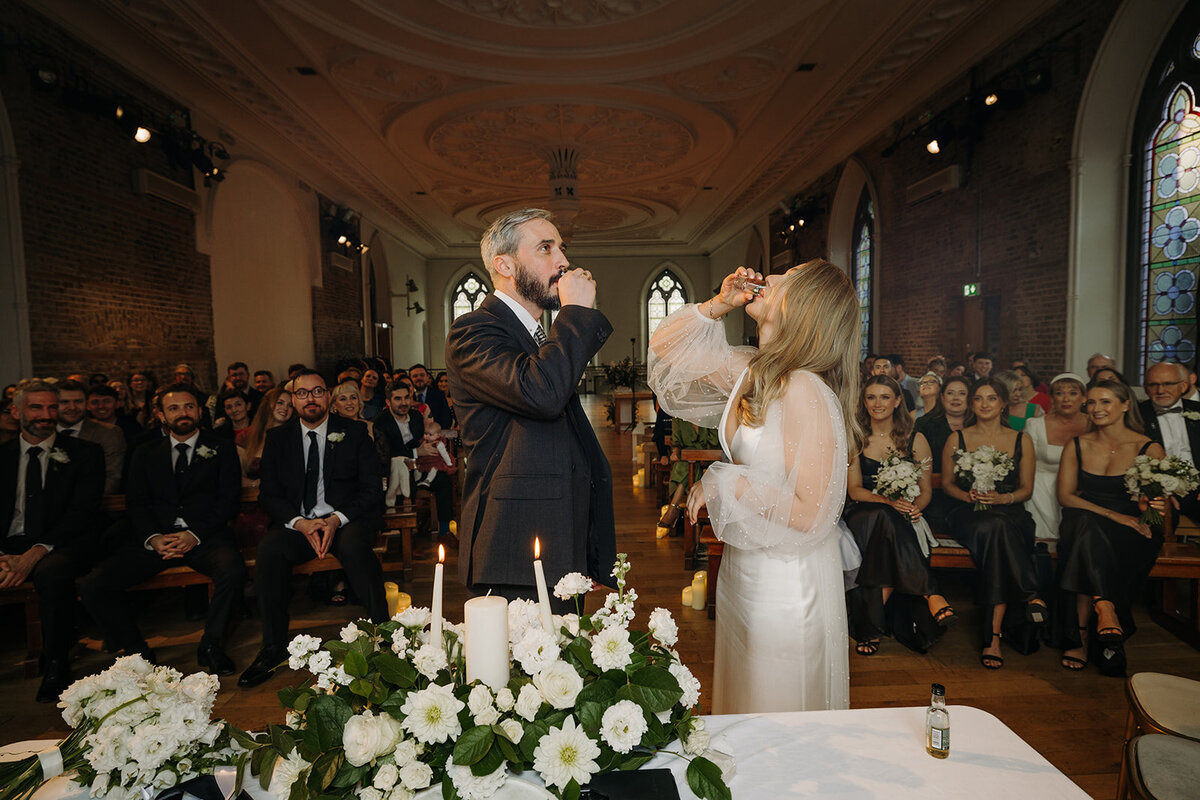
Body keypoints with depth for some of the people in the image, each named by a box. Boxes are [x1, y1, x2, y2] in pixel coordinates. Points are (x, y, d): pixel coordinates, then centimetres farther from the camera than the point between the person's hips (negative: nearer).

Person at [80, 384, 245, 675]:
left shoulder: (222, 448, 10)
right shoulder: (146, 454, 19)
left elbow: (230, 498, 1)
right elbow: (135, 503, 10)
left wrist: (195, 534, -13)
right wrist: (153, 538, -10)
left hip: (204, 536, -3)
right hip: (155, 539, 3)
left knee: (233, 572, -34)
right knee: (93, 586, -17)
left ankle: (210, 645, -9)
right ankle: (137, 651, 3)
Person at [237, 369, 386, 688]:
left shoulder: (354, 432, 2)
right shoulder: (277, 438, 10)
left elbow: (372, 489, -2)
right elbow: (269, 494, 6)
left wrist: (337, 519, -17)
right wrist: (300, 523, -14)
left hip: (347, 520, -2)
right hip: (298, 522, 3)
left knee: (354, 545, -35)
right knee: (269, 549, -28)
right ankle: (274, 647, -13)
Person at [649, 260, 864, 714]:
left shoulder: (803, 389, -24)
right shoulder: (752, 371, -1)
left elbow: (810, 514, -25)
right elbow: (666, 348, 11)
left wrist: (723, 484, -18)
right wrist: (717, 305, -1)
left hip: (788, 580, -8)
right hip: (745, 570, 8)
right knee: (741, 706, 26)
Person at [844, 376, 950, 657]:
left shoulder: (916, 441, 9)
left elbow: (926, 490, 10)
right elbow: (854, 489, 0)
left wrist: (914, 506, -14)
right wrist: (887, 501, -19)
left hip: (901, 518, 1)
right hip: (861, 515, -1)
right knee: (885, 519, -38)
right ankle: (931, 594, -29)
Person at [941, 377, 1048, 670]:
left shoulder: (1021, 440, 14)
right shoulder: (957, 439, 12)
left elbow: (1026, 489, 12)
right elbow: (946, 483, 14)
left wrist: (1003, 498, -9)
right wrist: (967, 495, -8)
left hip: (1010, 512, 1)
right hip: (969, 513, 0)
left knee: (996, 531, -38)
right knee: (995, 528, -39)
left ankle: (993, 634, -33)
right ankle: (1031, 597, -25)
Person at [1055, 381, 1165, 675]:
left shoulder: (1150, 449, 2)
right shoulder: (1077, 446, 8)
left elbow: (1164, 506, 3)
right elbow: (1065, 495, 1)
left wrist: (1157, 509, -23)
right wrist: (1111, 514, -13)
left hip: (1132, 532, -2)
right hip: (1085, 525, 2)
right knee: (1084, 524, -37)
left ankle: (1080, 636, -23)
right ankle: (1105, 607, -29)